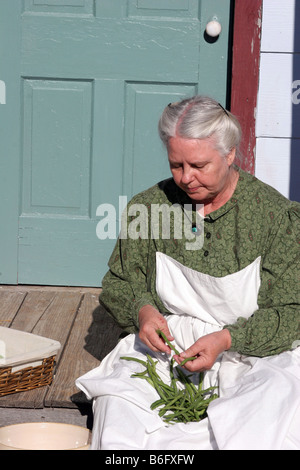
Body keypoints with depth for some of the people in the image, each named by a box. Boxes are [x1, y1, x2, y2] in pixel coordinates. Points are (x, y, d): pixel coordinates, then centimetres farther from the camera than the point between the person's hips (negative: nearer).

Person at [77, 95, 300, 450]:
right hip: (167, 342, 1)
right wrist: (142, 310, -11)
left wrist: (226, 339, -21)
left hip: (252, 351, -1)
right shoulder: (146, 207, 3)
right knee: (117, 402, -29)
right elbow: (117, 285, 13)